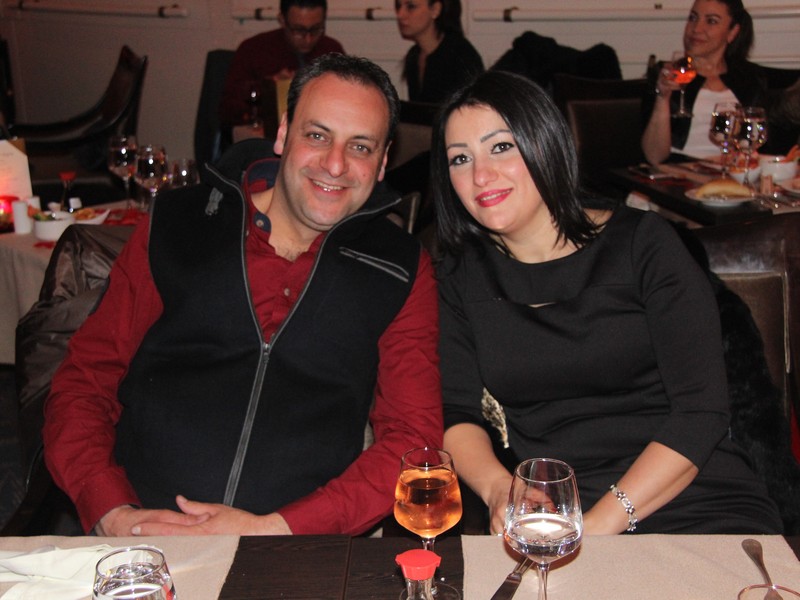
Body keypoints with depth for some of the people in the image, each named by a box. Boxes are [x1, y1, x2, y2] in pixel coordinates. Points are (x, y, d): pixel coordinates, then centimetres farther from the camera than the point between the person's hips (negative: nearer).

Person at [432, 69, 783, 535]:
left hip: (696, 503, -2)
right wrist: (498, 490, -14)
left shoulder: (642, 243, 2)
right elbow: (457, 413, 8)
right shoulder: (462, 272, 11)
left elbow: (702, 413, -5)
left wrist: (600, 524, -15)